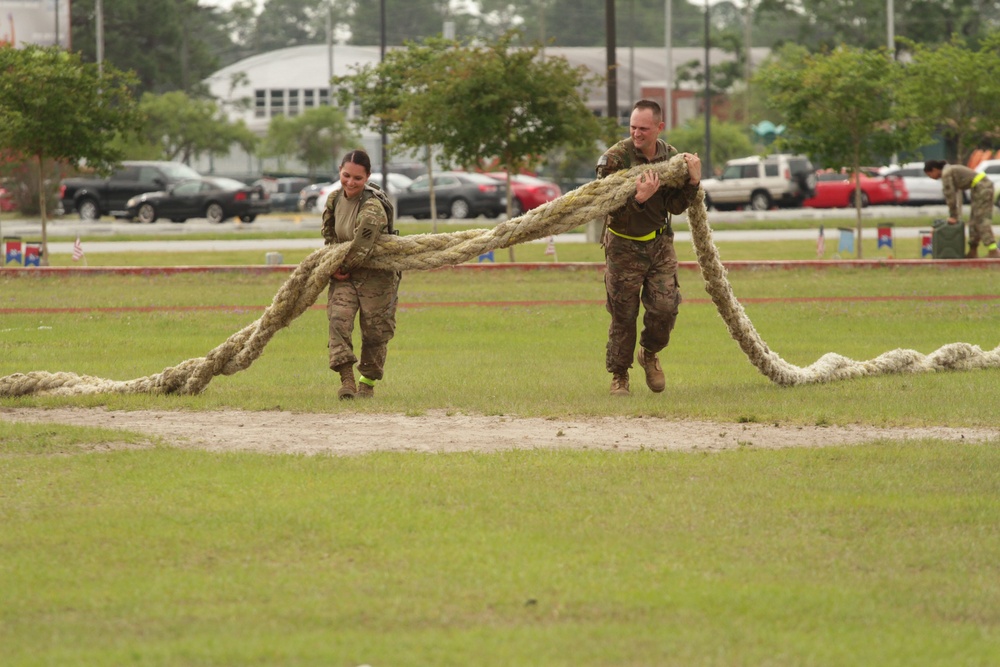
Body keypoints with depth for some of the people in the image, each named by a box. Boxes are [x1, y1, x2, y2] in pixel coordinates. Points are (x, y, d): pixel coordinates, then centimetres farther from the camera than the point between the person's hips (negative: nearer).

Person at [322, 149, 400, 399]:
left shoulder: (372, 209, -27)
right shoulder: (334, 198, -3)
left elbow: (360, 248, -25)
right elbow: (329, 234, 13)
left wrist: (342, 267, -11)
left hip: (376, 275, -5)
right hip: (344, 274, 5)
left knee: (374, 331, 5)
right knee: (338, 319, -16)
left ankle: (367, 382, 24)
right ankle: (347, 380, -21)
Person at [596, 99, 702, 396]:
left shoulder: (671, 157, -1)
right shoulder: (615, 158, -16)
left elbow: (676, 206, -1)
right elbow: (609, 206, -21)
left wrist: (693, 181, -17)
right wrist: (639, 198, -37)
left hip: (659, 242, 3)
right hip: (624, 246, -3)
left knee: (665, 308, -4)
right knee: (623, 316, 0)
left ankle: (649, 354, 26)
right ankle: (619, 376, 16)